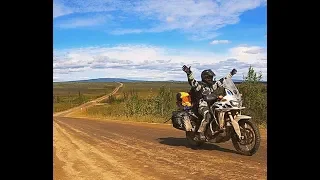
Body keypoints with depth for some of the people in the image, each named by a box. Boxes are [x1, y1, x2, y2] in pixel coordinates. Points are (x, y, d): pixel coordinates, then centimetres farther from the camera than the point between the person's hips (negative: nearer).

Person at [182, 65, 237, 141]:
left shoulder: (212, 85, 16)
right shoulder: (199, 85, -6)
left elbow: (222, 81, 24)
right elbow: (192, 82, -24)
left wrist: (230, 74, 28)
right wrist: (189, 73, -40)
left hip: (211, 106, 8)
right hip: (202, 106, -8)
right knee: (207, 116, -36)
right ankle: (200, 133, -32)